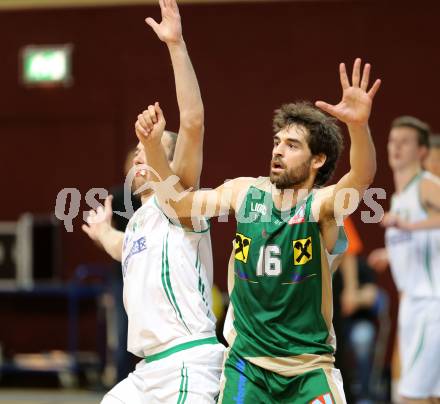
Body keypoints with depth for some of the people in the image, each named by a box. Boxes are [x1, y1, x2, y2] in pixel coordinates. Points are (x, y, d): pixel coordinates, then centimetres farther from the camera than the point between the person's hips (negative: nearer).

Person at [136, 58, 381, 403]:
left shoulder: (322, 204, -12)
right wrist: (152, 145, -10)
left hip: (309, 370, -3)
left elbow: (362, 177, -32)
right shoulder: (245, 192, 1)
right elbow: (179, 203, 6)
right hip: (246, 363, 3)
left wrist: (359, 125, -53)